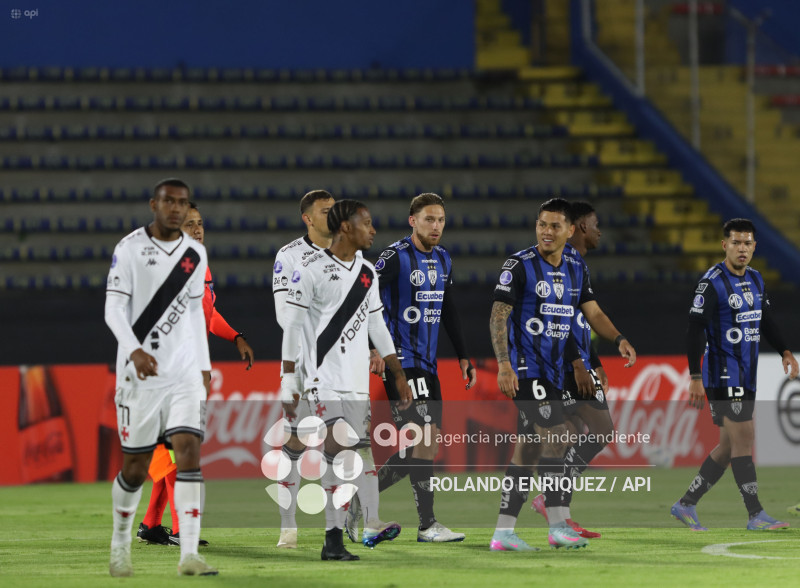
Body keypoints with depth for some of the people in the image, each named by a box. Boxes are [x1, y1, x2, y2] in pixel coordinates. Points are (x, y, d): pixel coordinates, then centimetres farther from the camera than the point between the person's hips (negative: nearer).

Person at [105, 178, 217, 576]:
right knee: (136, 467, 4)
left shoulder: (195, 254, 9)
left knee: (189, 452, -13)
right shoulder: (129, 249, -4)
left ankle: (189, 555, -17)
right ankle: (120, 542, 29)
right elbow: (113, 309, -9)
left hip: (185, 373, 3)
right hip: (140, 374, -3)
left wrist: (204, 365, 17)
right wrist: (135, 351, -24)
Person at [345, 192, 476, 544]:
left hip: (427, 363, 9)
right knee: (424, 436, -14)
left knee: (427, 444, 5)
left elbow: (448, 311, 23)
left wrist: (463, 356, 19)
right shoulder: (396, 257, -11)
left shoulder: (442, 260, 14)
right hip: (401, 362, -8)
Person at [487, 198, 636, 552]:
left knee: (527, 446, 6)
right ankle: (557, 526, -11)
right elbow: (498, 316, -11)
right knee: (555, 436, -15)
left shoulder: (576, 270, 11)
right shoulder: (519, 266, -9)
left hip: (552, 370, 7)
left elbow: (593, 313, 13)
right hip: (525, 369, -7)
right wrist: (504, 364, -21)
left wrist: (619, 339, -7)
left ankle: (503, 532, 8)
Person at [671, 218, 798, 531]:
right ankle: (756, 515, -10)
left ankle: (686, 504, 18)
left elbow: (766, 320, 21)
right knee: (743, 439, -11)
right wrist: (695, 378, -19)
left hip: (746, 376, 8)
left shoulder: (755, 280, 12)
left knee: (728, 447, 10)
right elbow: (695, 330, -15)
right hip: (722, 373, -8)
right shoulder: (712, 282, -12)